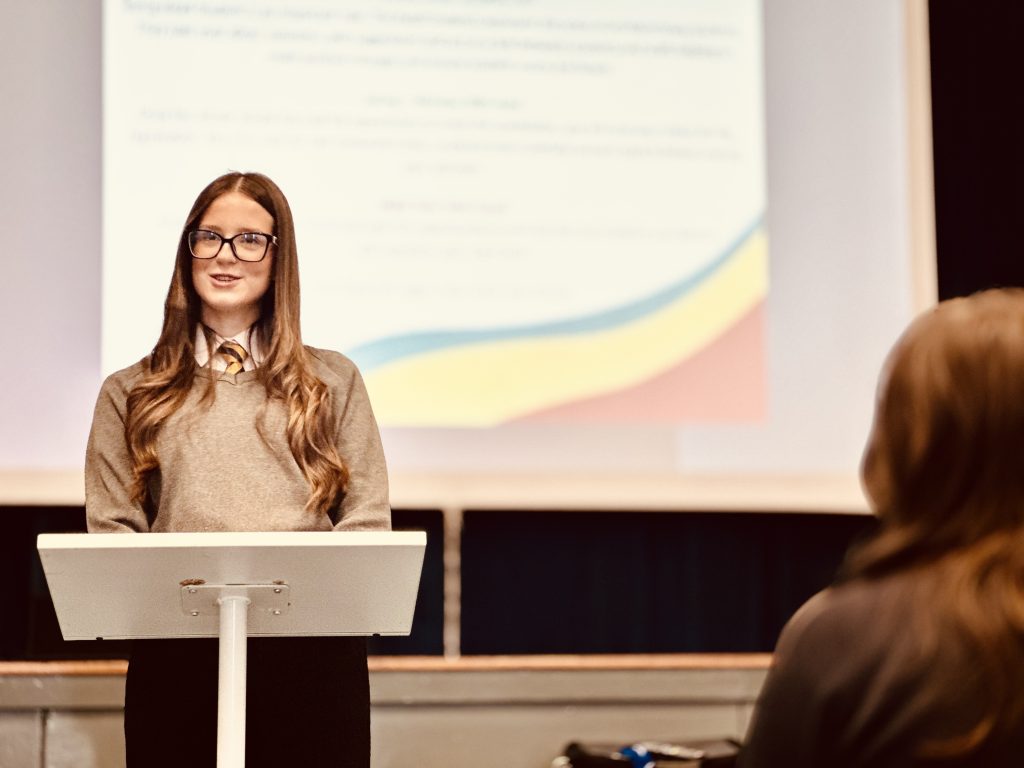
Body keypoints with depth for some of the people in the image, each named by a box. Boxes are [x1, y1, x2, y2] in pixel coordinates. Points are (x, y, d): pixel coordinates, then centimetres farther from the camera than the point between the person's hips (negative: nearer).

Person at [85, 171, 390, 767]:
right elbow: (111, 533, 7)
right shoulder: (130, 393, 15)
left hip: (314, 655, 0)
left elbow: (368, 521, 8)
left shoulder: (333, 381, 15)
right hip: (176, 656, 0)